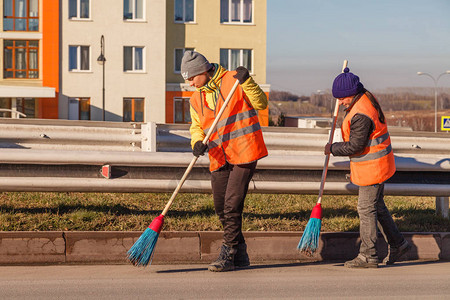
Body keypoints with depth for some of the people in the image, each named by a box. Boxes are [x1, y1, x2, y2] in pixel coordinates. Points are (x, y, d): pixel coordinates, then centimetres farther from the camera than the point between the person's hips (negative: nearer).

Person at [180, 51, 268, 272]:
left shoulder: (232, 80, -3)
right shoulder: (196, 100, 13)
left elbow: (261, 103, -6)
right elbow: (196, 127, 20)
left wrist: (246, 81, -20)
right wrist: (197, 142, -2)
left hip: (244, 153, -6)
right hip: (219, 159, 7)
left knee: (232, 204, -13)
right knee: (221, 209, 7)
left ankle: (228, 255, -7)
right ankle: (240, 255, 21)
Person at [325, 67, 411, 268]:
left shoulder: (361, 115, -27)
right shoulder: (365, 98, 4)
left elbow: (355, 146, -24)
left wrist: (332, 149, -12)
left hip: (372, 168, -11)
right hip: (376, 165, 11)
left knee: (366, 209, -4)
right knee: (377, 206, 19)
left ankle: (368, 256, 3)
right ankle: (397, 244, 28)